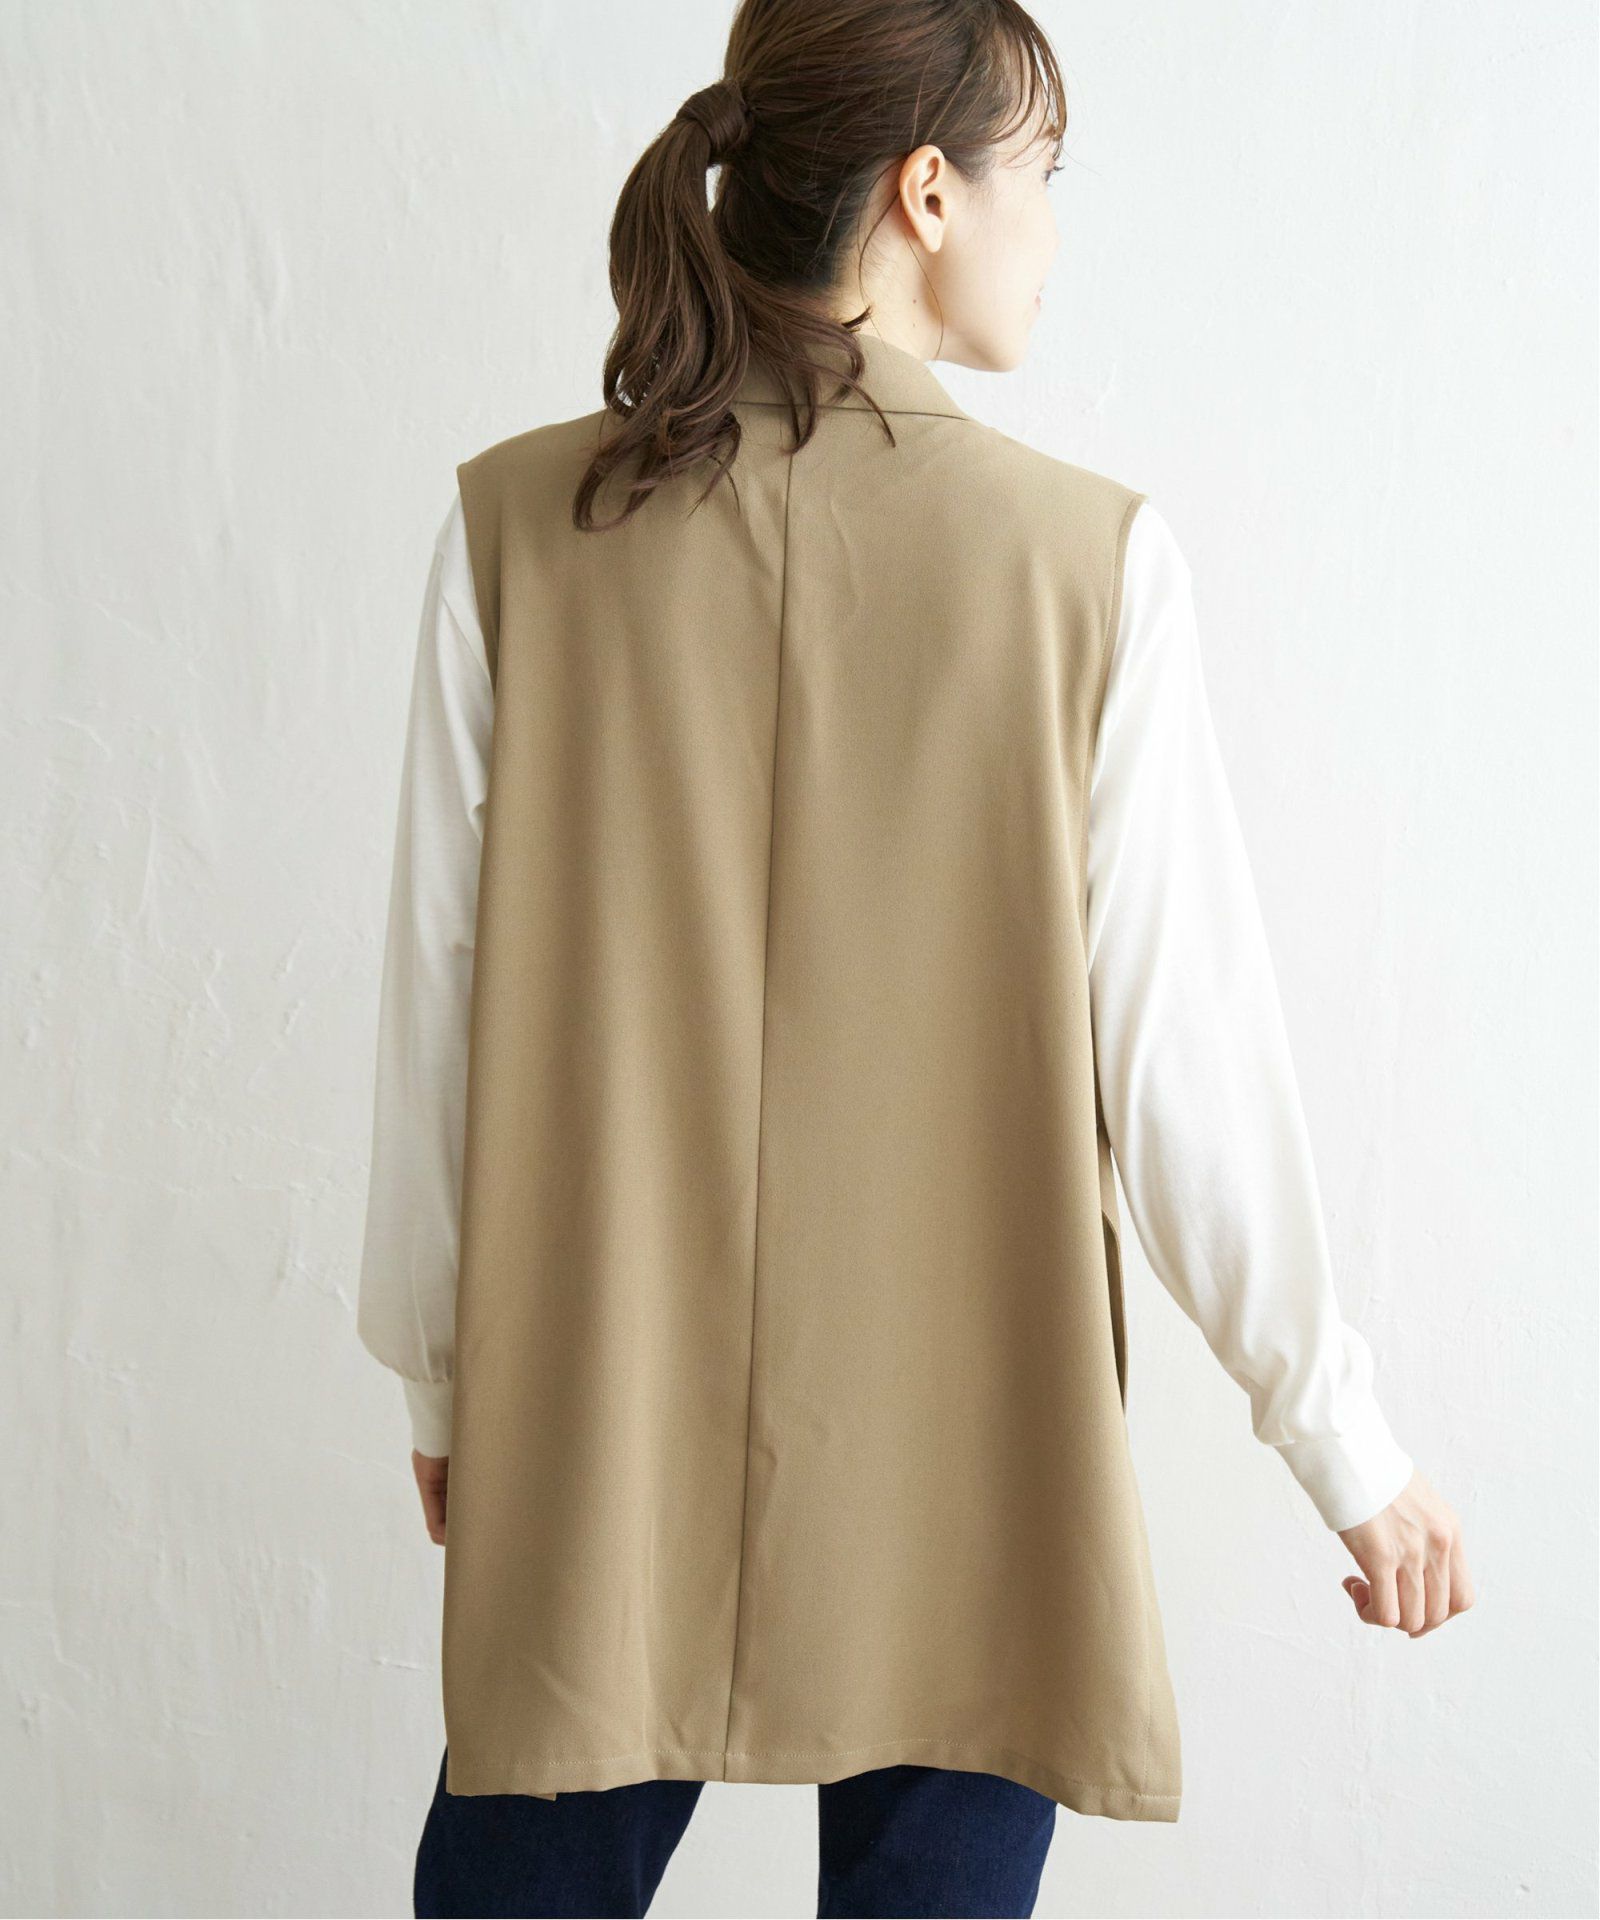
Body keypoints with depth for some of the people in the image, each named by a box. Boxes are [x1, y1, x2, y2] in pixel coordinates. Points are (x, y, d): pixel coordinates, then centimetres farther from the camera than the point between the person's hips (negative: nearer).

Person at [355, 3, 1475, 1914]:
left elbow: (437, 1004, -1)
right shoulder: (1087, 555, -11)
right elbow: (1181, 1053, -9)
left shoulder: (516, 523, -6)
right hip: (964, 1449, -1)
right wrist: (1345, 1443, 3)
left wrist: (441, 1379, 12)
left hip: (600, 1427, 2)